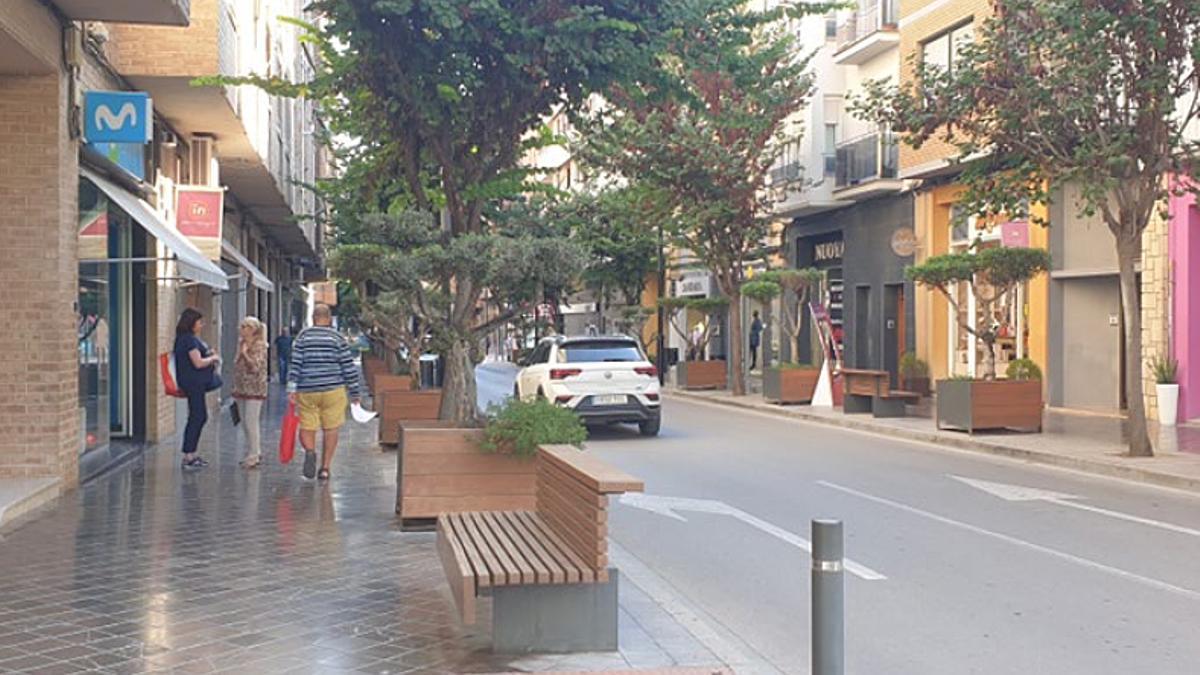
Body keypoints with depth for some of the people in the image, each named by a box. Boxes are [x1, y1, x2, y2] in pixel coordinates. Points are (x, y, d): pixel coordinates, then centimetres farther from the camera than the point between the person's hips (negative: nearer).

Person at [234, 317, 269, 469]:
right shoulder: (242, 344, 13)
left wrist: (245, 353, -14)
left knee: (251, 422, -8)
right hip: (242, 388, 8)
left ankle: (253, 456, -2)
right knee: (246, 423, 10)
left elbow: (256, 366, -21)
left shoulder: (259, 346, -10)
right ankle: (254, 453, 19)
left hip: (254, 389, -8)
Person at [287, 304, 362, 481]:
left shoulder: (303, 336, 2)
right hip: (333, 390, -1)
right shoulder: (337, 338, 1)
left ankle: (310, 451, -23)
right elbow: (349, 367, 0)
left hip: (307, 391, 1)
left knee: (307, 428, 7)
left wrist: (292, 390, -7)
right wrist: (354, 393, 7)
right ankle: (325, 468, 7)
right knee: (331, 429, 8)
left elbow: (295, 364, -6)